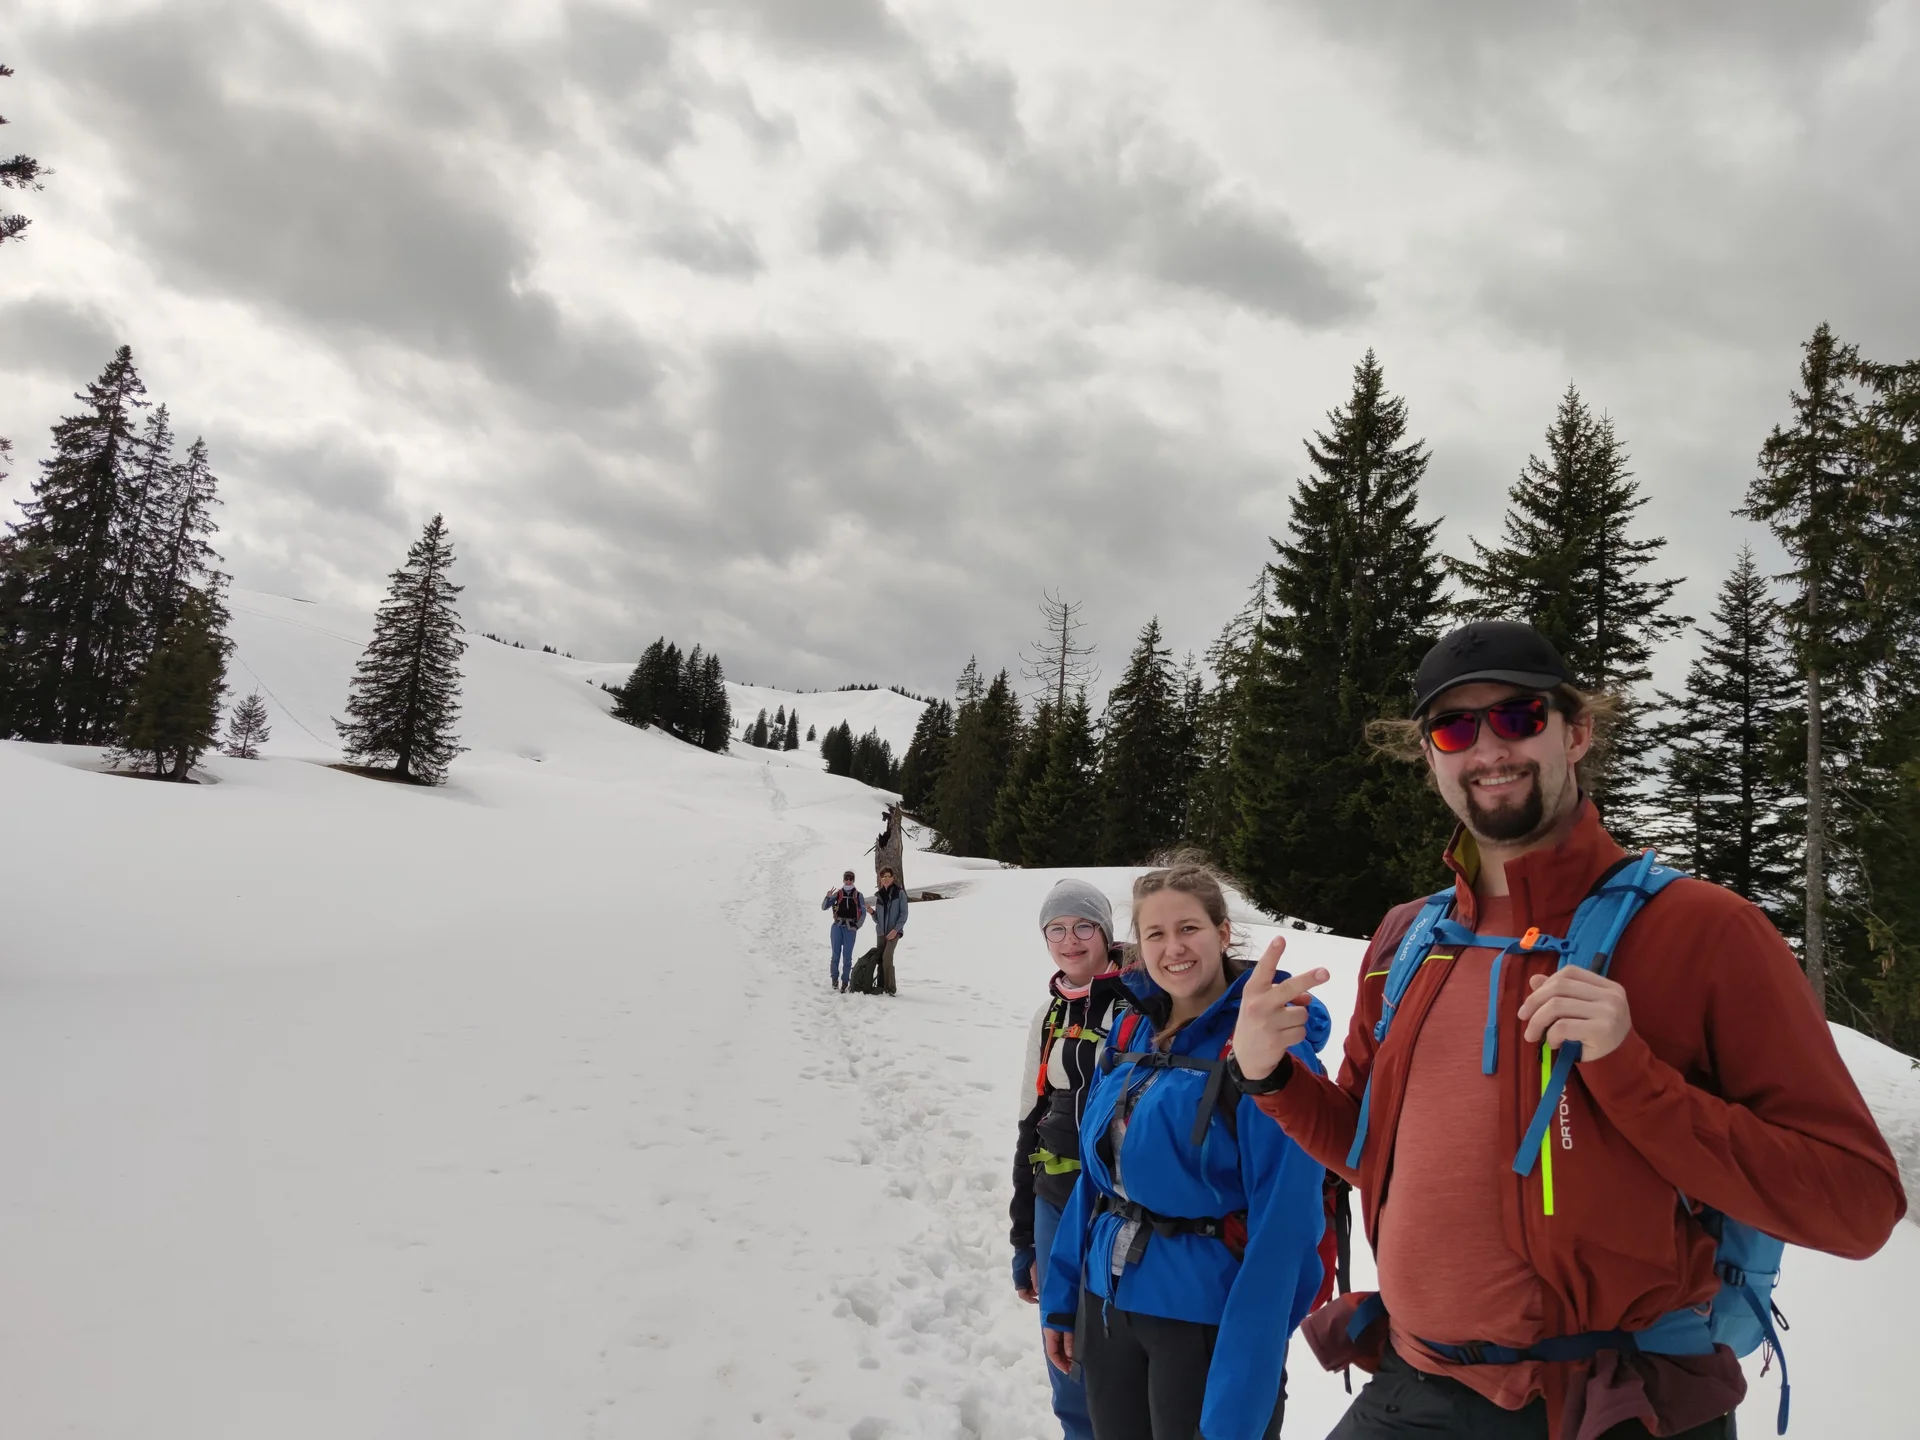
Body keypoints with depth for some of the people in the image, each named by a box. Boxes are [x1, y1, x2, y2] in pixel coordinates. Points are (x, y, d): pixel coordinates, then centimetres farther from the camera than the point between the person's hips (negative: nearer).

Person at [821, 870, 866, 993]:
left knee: (847, 956, -2)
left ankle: (844, 982, 2)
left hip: (850, 928, 0)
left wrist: (857, 926, -3)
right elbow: (824, 907, 4)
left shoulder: (858, 896, 6)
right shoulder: (837, 894, 6)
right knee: (836, 954, -2)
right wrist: (828, 897, -14)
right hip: (837, 927, 0)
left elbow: (863, 913, 8)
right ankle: (834, 978, 10)